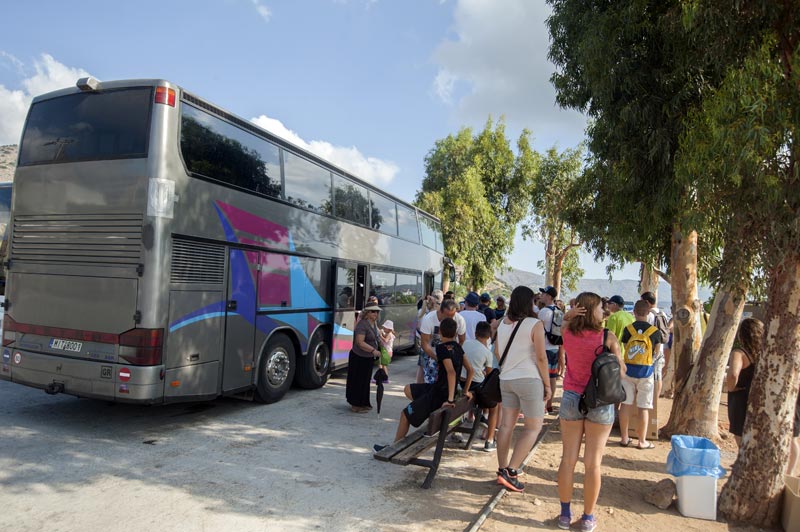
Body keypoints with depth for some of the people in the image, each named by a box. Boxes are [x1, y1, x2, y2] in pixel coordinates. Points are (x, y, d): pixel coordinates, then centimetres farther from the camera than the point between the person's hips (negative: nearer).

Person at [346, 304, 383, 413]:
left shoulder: (373, 324, 7)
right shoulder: (362, 324, -22)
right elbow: (360, 342, -28)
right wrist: (373, 350, -33)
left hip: (368, 358, 9)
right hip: (359, 358, -9)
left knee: (365, 381, 17)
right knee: (358, 381, 1)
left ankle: (363, 403, 30)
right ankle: (356, 405, 13)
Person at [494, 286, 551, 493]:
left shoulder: (503, 323, 5)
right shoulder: (535, 325, -12)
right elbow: (541, 357, -13)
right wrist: (547, 384, -4)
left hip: (506, 380, 6)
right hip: (529, 379, -6)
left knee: (506, 425, 12)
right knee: (533, 427, 3)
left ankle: (502, 470, 18)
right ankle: (511, 471, -4)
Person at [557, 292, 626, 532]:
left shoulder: (568, 333, -6)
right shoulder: (608, 337, -13)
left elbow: (565, 321, 17)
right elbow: (621, 369, -5)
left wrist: (570, 313, -4)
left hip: (572, 398, 2)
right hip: (601, 402, -2)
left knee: (568, 459, 11)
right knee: (593, 463, 8)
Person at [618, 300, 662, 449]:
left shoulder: (628, 329, -3)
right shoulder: (655, 331, -5)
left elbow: (625, 348, 2)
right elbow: (656, 354, 5)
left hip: (628, 369, 1)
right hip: (646, 371, -1)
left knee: (626, 404, 9)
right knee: (643, 407, 6)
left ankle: (624, 438, 16)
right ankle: (642, 441, 13)